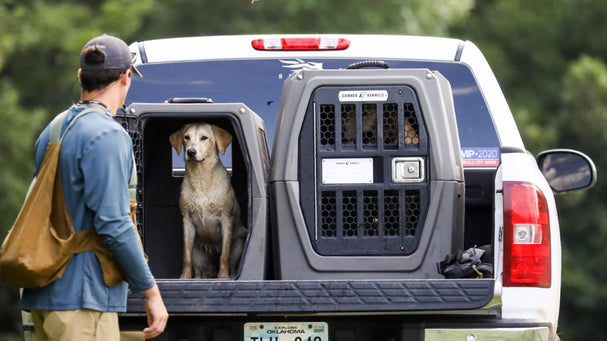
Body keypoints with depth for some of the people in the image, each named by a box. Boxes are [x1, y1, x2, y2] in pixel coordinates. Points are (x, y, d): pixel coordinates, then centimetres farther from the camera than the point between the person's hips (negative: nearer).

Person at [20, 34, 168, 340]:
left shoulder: (52, 132, 15)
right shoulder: (108, 135, -13)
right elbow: (114, 225, -18)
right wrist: (151, 292, -11)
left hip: (42, 295, 9)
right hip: (81, 298, -9)